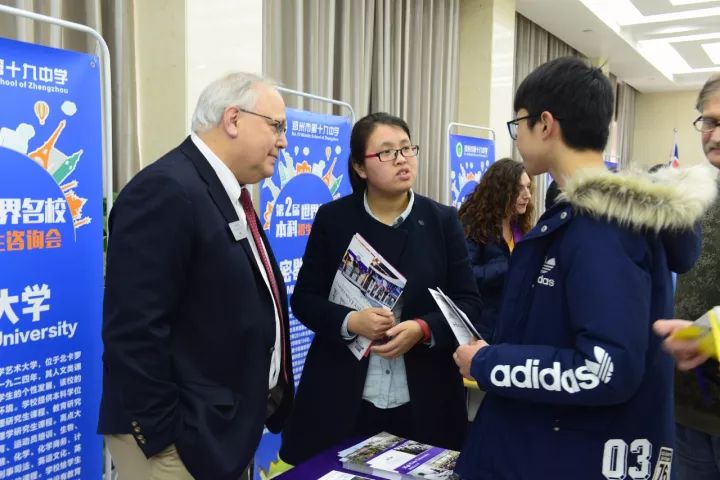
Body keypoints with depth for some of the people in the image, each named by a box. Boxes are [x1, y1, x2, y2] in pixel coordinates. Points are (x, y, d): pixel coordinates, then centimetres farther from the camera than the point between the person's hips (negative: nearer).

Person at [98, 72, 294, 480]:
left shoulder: (227, 195, 10)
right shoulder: (167, 190, -21)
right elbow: (134, 332, -25)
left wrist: (260, 406, 14)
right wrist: (163, 437, -20)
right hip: (183, 434, -9)